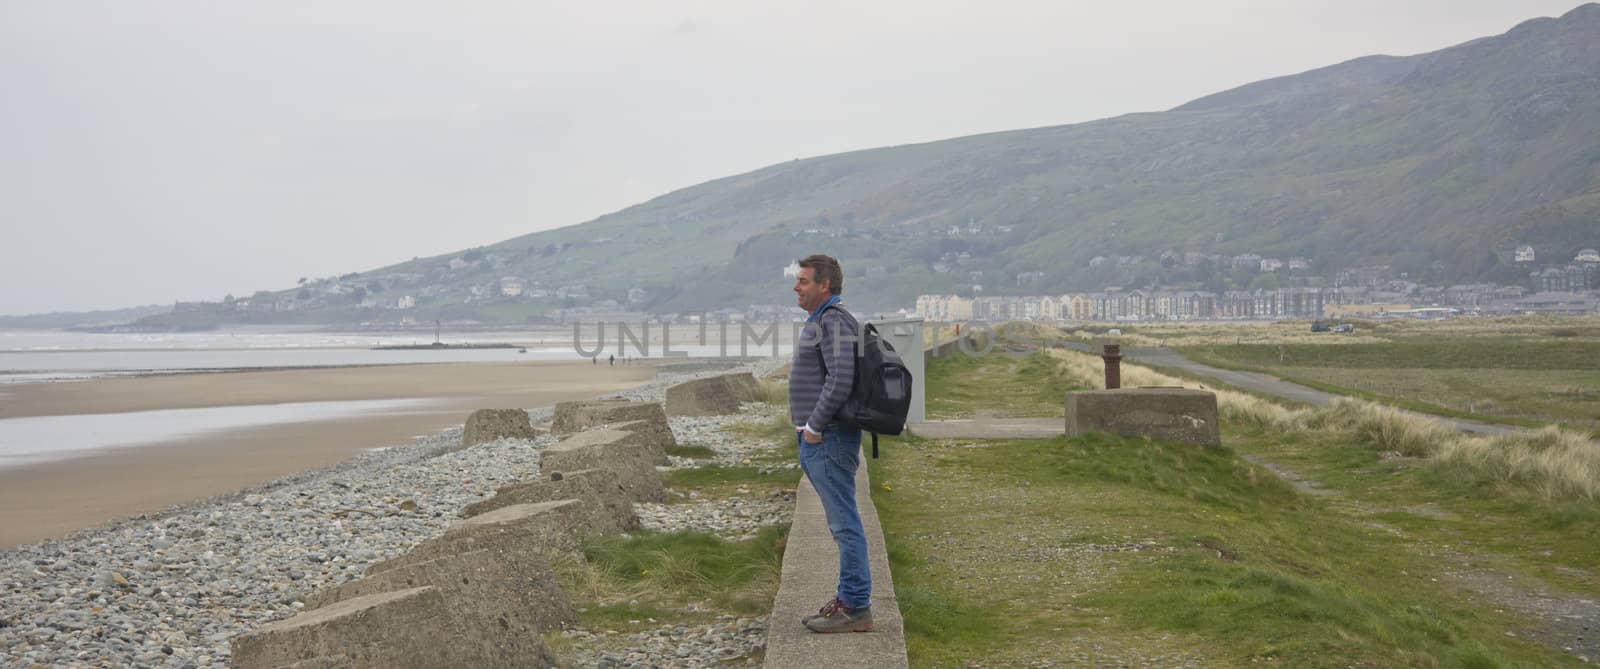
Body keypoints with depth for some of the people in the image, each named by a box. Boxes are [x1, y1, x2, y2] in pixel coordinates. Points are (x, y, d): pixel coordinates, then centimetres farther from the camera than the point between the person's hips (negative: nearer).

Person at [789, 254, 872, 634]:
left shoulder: (834, 322, -14)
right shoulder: (821, 322, 19)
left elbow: (840, 381, -24)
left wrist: (813, 426, -17)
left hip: (828, 439, -11)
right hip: (817, 441, 11)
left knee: (844, 523, -6)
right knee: (841, 522, 13)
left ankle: (856, 608, -2)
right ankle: (849, 601, 19)